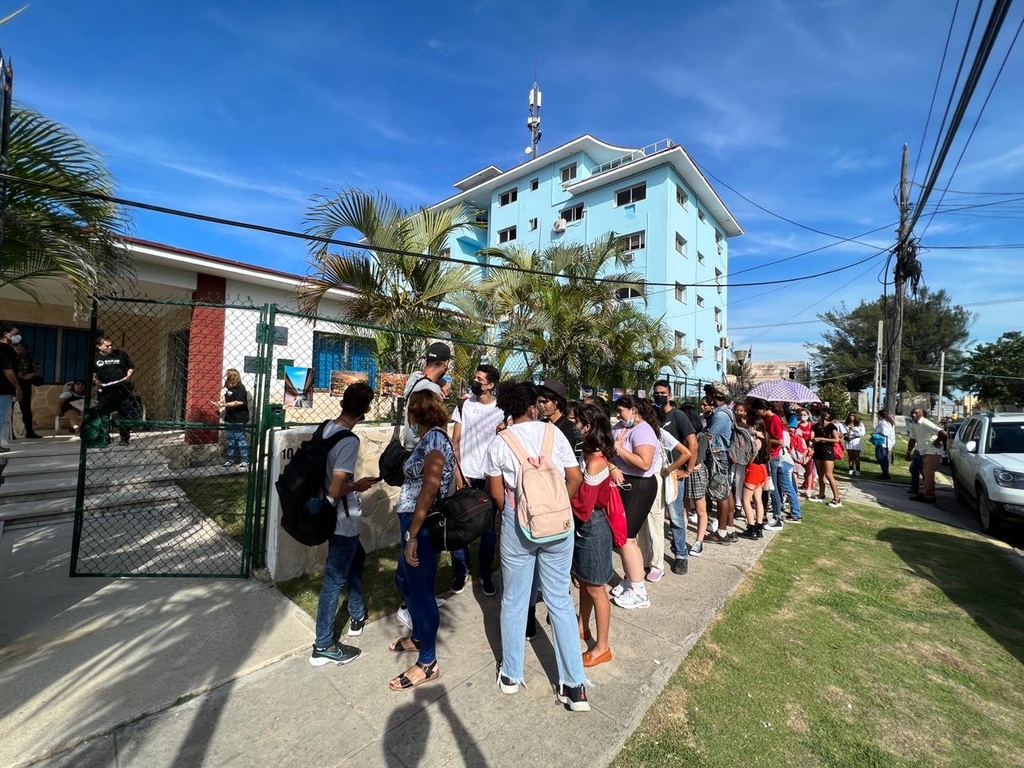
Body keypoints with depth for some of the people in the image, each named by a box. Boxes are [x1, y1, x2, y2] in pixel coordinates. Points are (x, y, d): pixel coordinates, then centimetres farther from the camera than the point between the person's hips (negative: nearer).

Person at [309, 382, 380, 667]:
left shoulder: (328, 427, -3)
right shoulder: (349, 441, -28)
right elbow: (336, 489, -30)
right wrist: (358, 486, -13)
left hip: (335, 516, 9)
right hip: (344, 520, -9)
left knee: (356, 558, 27)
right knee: (335, 579, 7)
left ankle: (357, 615, 44)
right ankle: (323, 646, 25)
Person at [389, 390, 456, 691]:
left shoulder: (434, 439, -19)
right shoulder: (428, 438, 9)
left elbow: (429, 491, -24)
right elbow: (418, 483, 9)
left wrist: (412, 535, -23)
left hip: (423, 525, -10)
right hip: (414, 522, 10)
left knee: (420, 589, 5)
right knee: (405, 581, 24)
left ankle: (428, 664, 24)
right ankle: (418, 637, 46)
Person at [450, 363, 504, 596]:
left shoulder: (502, 409, -4)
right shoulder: (464, 405, 1)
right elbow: (455, 441, 2)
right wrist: (459, 473, -5)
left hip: (490, 477, -1)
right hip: (466, 475, 1)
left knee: (489, 528, 9)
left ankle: (485, 573, 27)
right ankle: (460, 571, 25)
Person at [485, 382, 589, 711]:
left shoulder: (499, 442, -7)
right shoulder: (553, 432, -4)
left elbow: (496, 492, -2)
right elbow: (575, 478, -3)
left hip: (517, 525, -1)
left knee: (514, 600, 17)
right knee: (560, 600, 15)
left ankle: (511, 674, 35)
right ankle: (574, 684, 24)